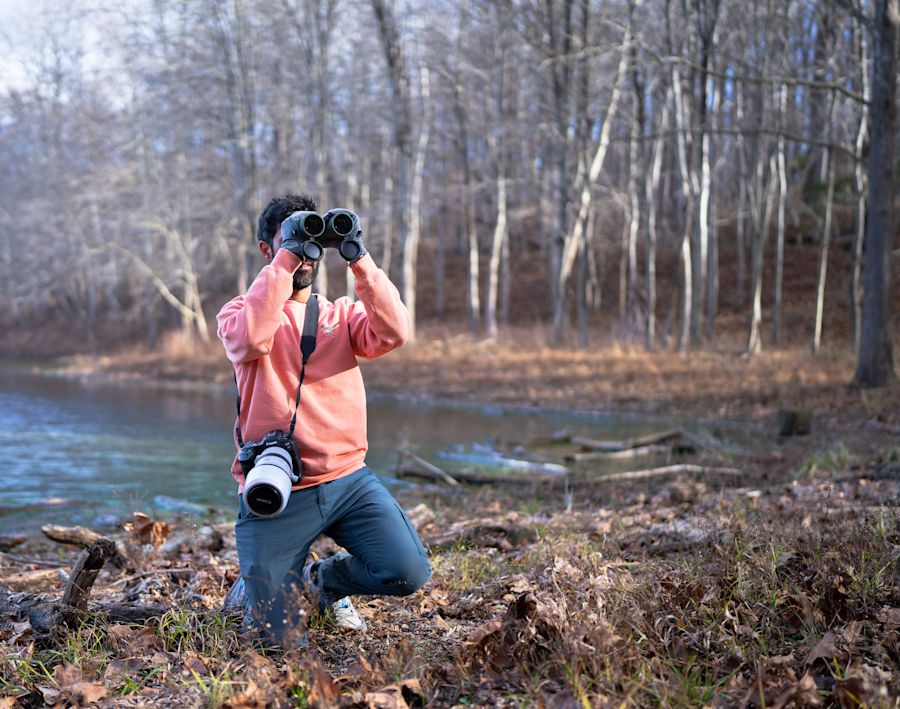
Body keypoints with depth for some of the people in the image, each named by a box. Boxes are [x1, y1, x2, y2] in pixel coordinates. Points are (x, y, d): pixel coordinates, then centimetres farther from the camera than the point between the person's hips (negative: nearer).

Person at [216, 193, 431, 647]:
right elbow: (251, 339, -22)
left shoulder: (343, 314, 13)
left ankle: (326, 579, 18)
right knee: (281, 638, -6)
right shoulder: (239, 312, 4)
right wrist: (287, 257, -20)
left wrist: (359, 259, -15)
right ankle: (252, 585, 32)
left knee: (408, 573, -15)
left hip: (347, 479, 3)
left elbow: (392, 334, -9)